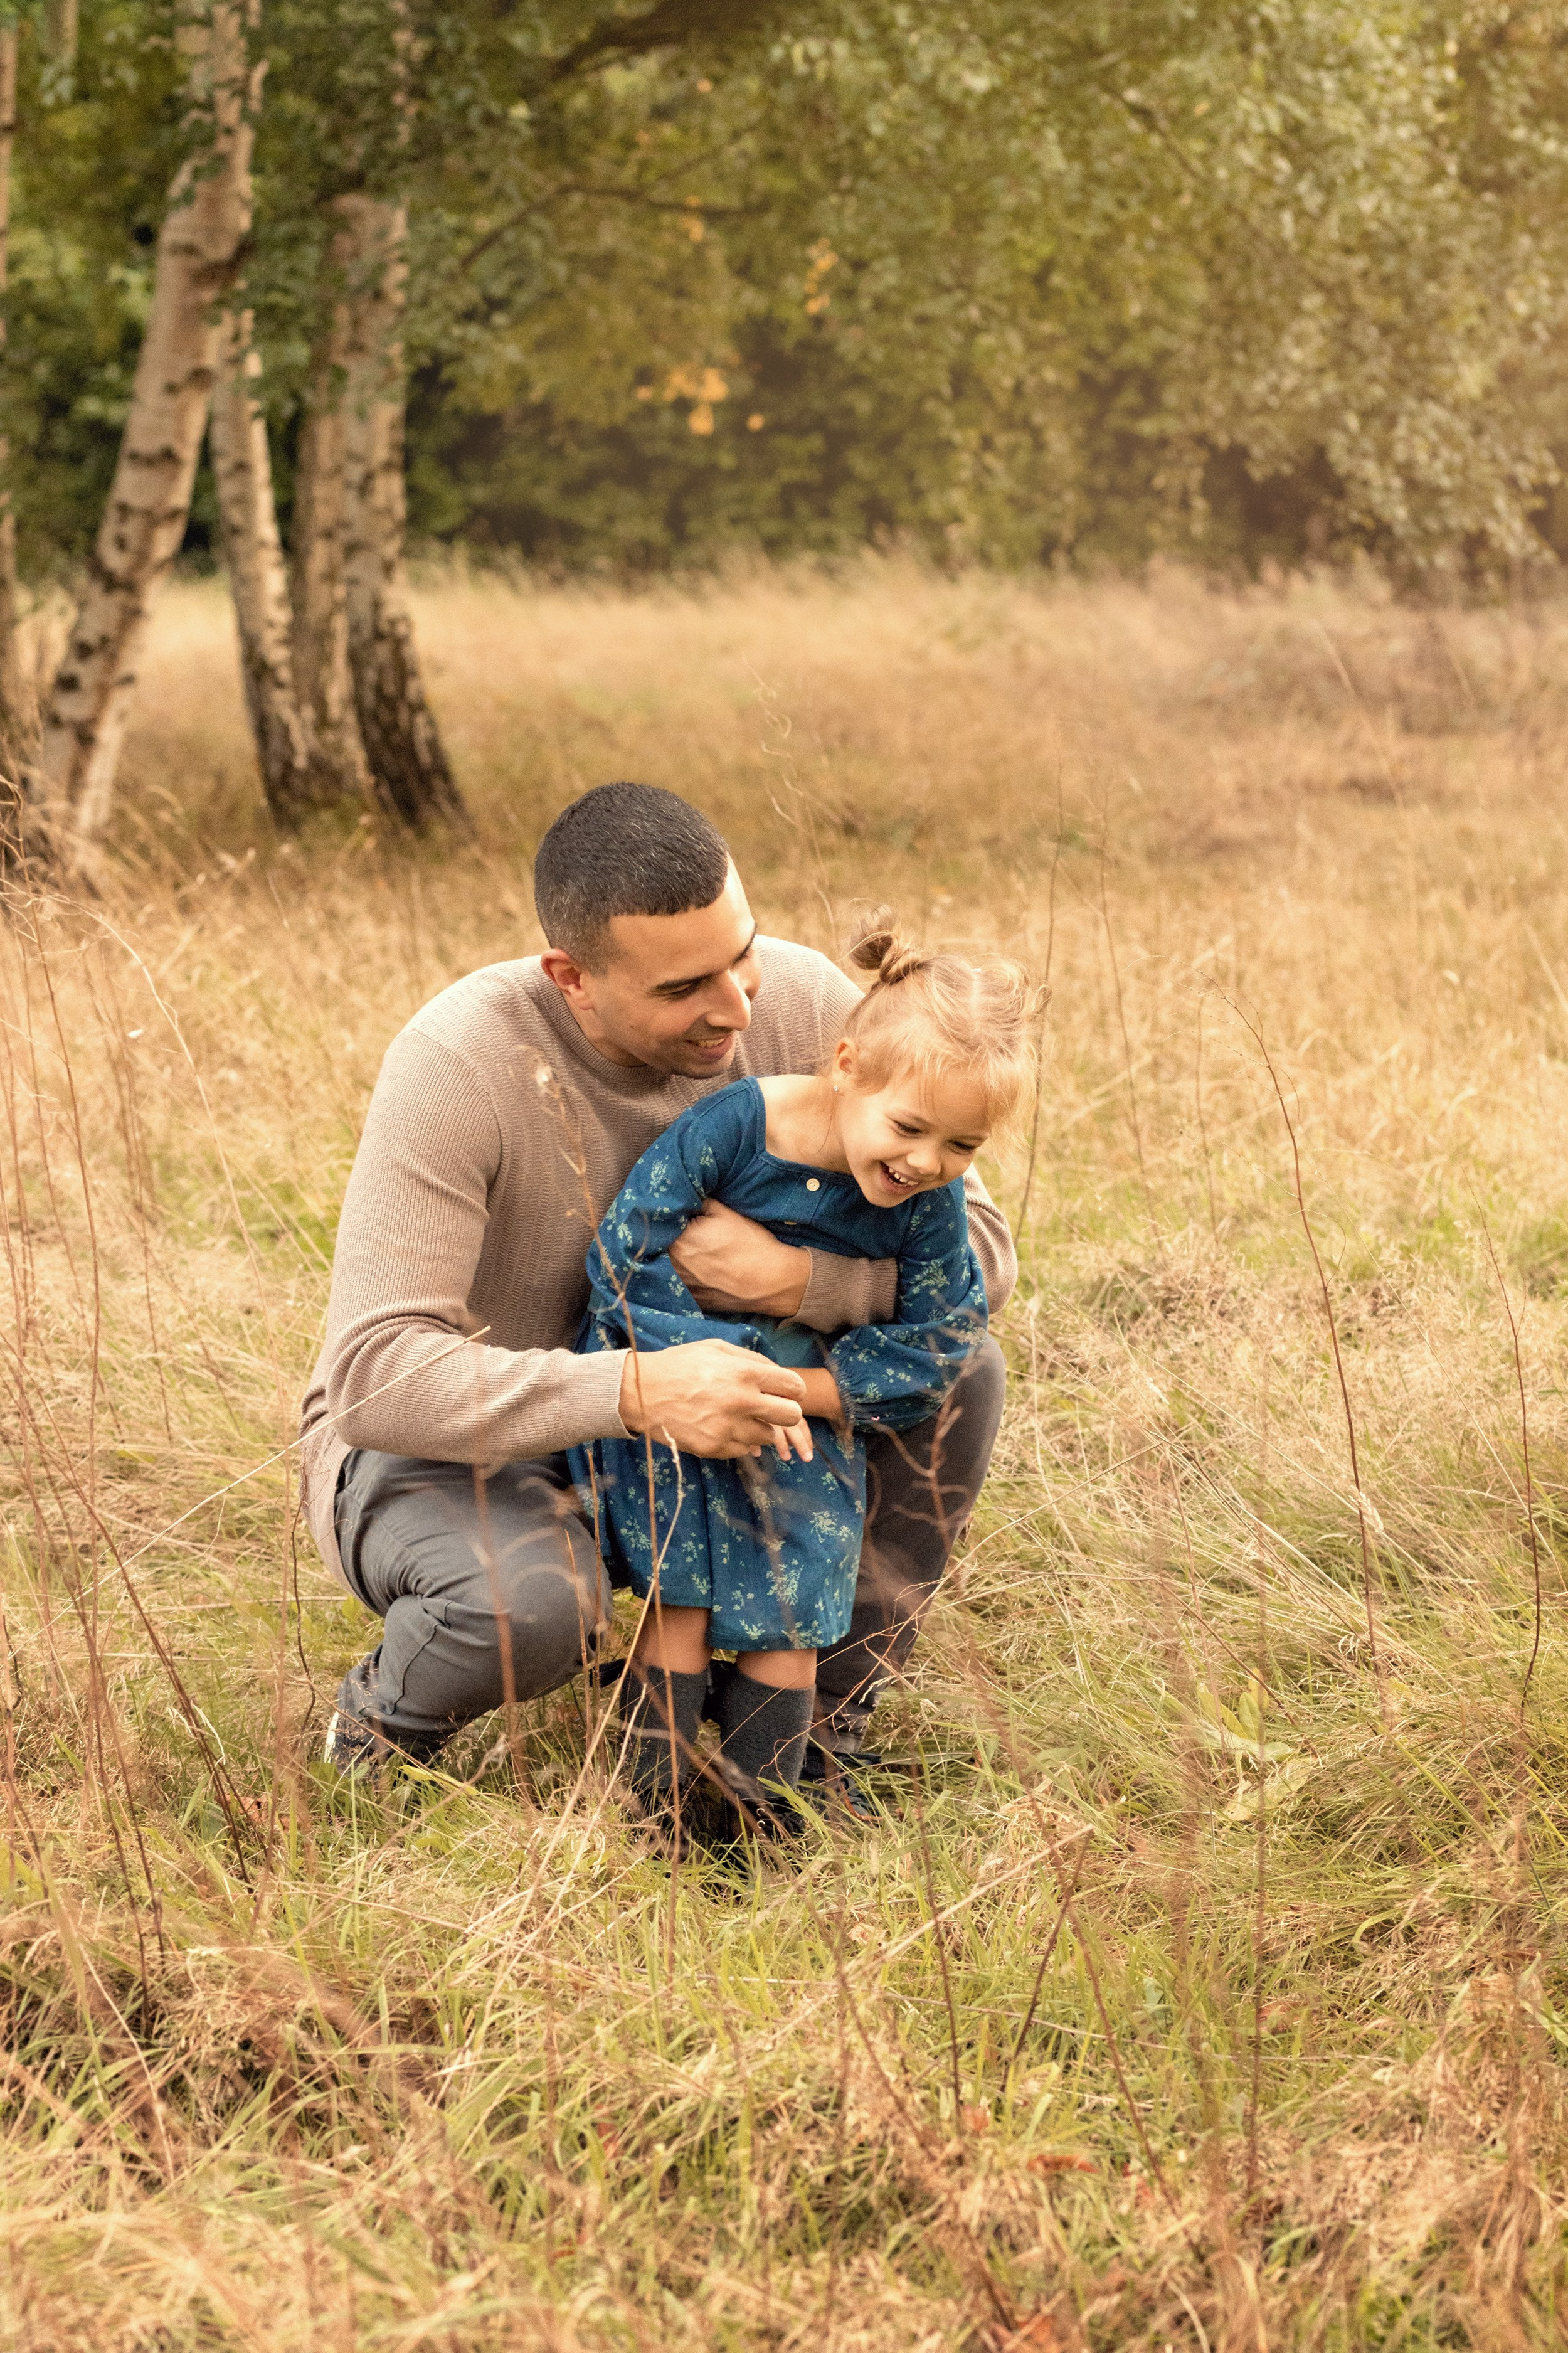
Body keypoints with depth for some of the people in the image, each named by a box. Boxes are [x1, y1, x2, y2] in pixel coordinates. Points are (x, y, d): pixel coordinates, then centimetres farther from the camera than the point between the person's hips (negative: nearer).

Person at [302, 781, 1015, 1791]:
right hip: (441, 1444, -5)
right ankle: (379, 1734, -3)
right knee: (530, 1601, -39)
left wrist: (794, 1278, -36)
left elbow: (980, 1249, -16)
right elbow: (377, 1375, -37)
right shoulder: (458, 1065, -31)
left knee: (955, 1367, -15)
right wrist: (637, 1394, -49)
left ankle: (825, 1720, 1)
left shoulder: (798, 1003, -18)